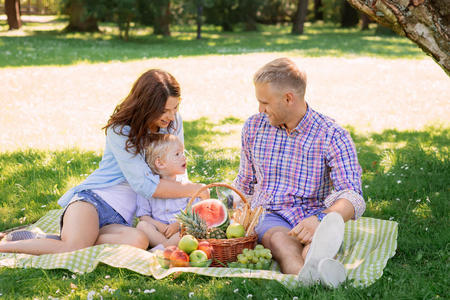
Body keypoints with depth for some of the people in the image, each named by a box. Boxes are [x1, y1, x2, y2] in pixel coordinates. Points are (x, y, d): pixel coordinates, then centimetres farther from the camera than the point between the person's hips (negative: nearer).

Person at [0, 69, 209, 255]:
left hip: (123, 218, 4)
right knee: (73, 250, -35)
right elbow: (145, 185, -17)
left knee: (139, 241, -35)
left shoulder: (173, 121, 6)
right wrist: (193, 189, -12)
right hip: (94, 197, -4)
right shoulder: (121, 130, -11)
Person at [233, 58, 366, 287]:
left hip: (309, 218, 0)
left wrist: (321, 219, -35)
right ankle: (307, 278, -70)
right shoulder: (253, 127, 11)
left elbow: (353, 198, -15)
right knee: (281, 240, -37)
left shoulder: (332, 136, -4)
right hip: (267, 217, 1)